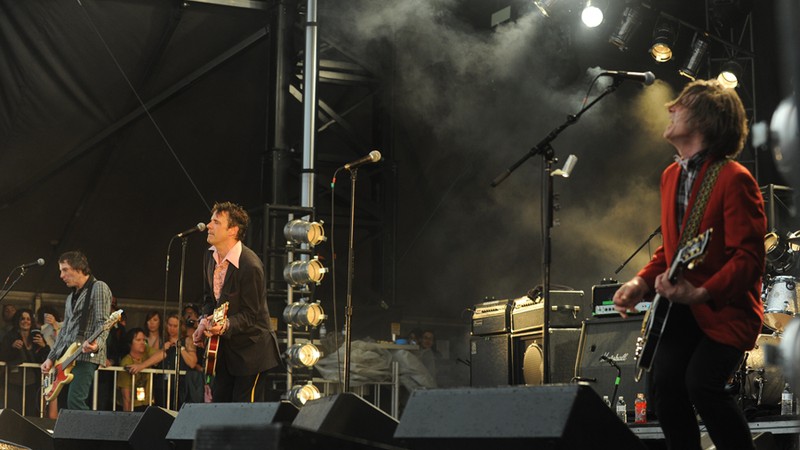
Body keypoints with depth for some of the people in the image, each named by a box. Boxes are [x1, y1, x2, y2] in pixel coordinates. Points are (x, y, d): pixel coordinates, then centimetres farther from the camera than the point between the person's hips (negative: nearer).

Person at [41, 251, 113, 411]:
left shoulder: (98, 288, -3)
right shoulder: (71, 297, 23)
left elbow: (103, 323, -13)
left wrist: (96, 343, -33)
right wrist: (51, 358, 15)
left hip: (85, 356, -9)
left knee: (75, 402, -22)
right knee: (63, 403, 4)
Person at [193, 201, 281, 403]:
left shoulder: (250, 266, -25)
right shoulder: (210, 256, 1)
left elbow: (250, 315, -20)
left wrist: (225, 325, -35)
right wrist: (205, 321, -2)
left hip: (250, 350, -8)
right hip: (224, 347, 8)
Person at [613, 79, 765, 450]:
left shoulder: (734, 179, -14)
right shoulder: (672, 176, 12)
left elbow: (749, 257, -20)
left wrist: (701, 293, -31)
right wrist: (642, 282, 4)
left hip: (725, 312, -7)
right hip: (681, 309, 7)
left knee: (701, 385, -24)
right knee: (664, 386, -9)